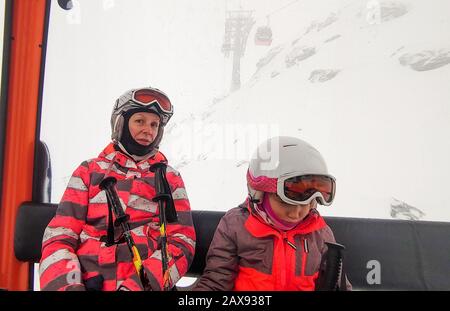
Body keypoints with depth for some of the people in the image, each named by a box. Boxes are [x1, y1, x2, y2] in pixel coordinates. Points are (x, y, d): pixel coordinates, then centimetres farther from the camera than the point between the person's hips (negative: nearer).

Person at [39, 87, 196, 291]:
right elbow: (59, 237, 7)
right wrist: (67, 285, -12)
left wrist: (140, 284, -12)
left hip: (147, 283, 0)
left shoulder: (170, 179, 12)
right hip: (87, 282, 1)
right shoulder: (89, 171, 13)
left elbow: (182, 242, 3)